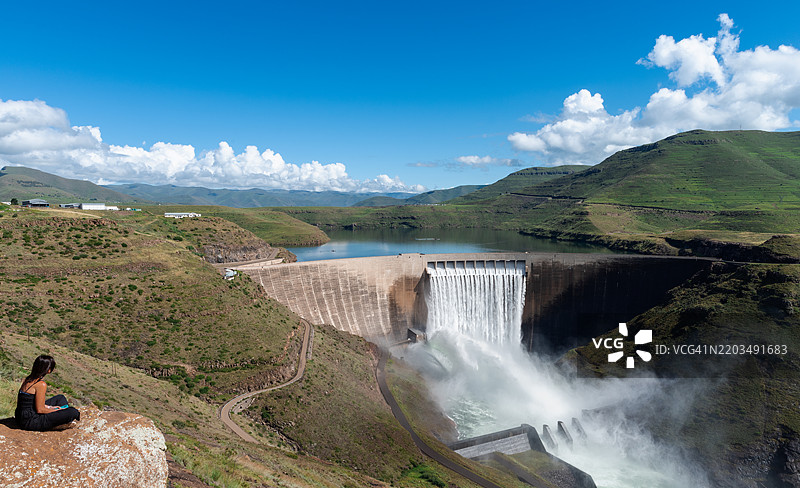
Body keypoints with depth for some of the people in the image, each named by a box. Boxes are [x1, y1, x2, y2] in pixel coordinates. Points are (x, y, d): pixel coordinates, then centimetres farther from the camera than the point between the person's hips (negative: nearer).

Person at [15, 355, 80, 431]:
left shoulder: (28, 379, 7)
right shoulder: (41, 385, -21)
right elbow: (40, 410, -18)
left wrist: (49, 407, 15)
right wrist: (56, 410, -3)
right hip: (30, 422, -10)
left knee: (60, 398, 24)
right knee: (73, 412, -18)